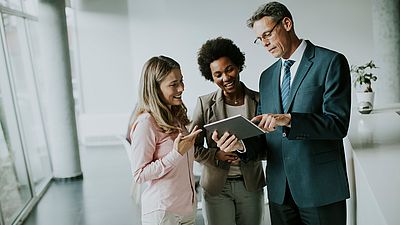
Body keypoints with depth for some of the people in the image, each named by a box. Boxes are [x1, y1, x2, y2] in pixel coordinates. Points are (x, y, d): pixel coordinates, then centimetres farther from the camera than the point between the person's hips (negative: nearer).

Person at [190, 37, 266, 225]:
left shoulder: (258, 100, -1)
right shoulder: (205, 103, -3)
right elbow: (193, 147, -1)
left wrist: (248, 148, -20)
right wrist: (216, 155, -19)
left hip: (250, 185, 1)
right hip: (216, 188, -1)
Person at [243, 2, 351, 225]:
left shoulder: (331, 62, -6)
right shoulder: (267, 76, 13)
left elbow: (338, 123, -14)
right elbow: (262, 131, 13)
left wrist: (289, 120, -26)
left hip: (321, 189, -5)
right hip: (279, 190, 5)